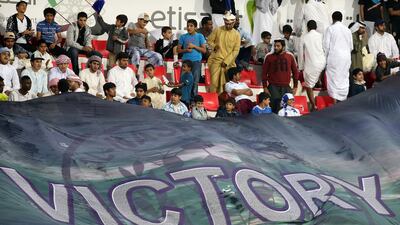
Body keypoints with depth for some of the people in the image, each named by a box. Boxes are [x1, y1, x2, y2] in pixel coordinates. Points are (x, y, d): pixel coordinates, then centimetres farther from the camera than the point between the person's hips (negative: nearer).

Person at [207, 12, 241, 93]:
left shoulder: (236, 34, 3)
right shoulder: (217, 30, 5)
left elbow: (236, 51, 0)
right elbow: (209, 41, 13)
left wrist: (226, 61, -9)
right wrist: (214, 46, -10)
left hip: (228, 62, 0)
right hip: (216, 60, 0)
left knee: (225, 83, -1)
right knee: (214, 82, -7)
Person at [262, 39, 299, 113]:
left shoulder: (290, 57, 8)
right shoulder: (269, 57, 3)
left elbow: (295, 72, 12)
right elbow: (264, 73, 4)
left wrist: (295, 87, 7)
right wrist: (265, 87, -3)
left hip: (286, 87, 2)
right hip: (273, 87, -2)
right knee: (275, 107, -13)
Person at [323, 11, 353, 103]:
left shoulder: (330, 29, -4)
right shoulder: (347, 30, 7)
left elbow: (326, 45, -6)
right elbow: (351, 46, 11)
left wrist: (326, 57, 5)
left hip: (334, 57, -4)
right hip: (346, 57, 4)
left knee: (333, 79, -1)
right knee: (344, 79, 9)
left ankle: (335, 103, -7)